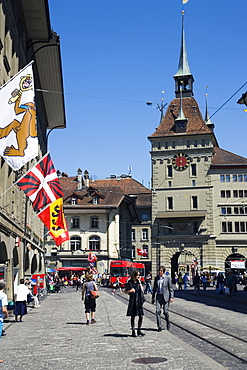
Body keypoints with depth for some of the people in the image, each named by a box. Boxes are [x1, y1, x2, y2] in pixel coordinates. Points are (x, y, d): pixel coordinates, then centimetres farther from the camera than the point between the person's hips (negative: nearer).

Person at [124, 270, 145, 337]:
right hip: (133, 301, -5)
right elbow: (125, 291, 2)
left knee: (141, 316, 2)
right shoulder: (130, 283, -4)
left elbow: (142, 290, 2)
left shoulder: (139, 282, 10)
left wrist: (140, 283, -5)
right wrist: (130, 291, -17)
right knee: (133, 316, 2)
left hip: (139, 301, 5)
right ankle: (133, 331, 11)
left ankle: (139, 330, 15)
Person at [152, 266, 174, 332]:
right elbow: (155, 288, 14)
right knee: (158, 311, -5)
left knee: (165, 311, 1)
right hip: (158, 296, 3)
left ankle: (168, 324, 25)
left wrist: (171, 297, -7)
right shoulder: (156, 278, 8)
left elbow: (170, 288, -1)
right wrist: (153, 297, 14)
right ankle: (159, 327, 2)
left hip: (165, 296, -3)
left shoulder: (168, 277, -2)